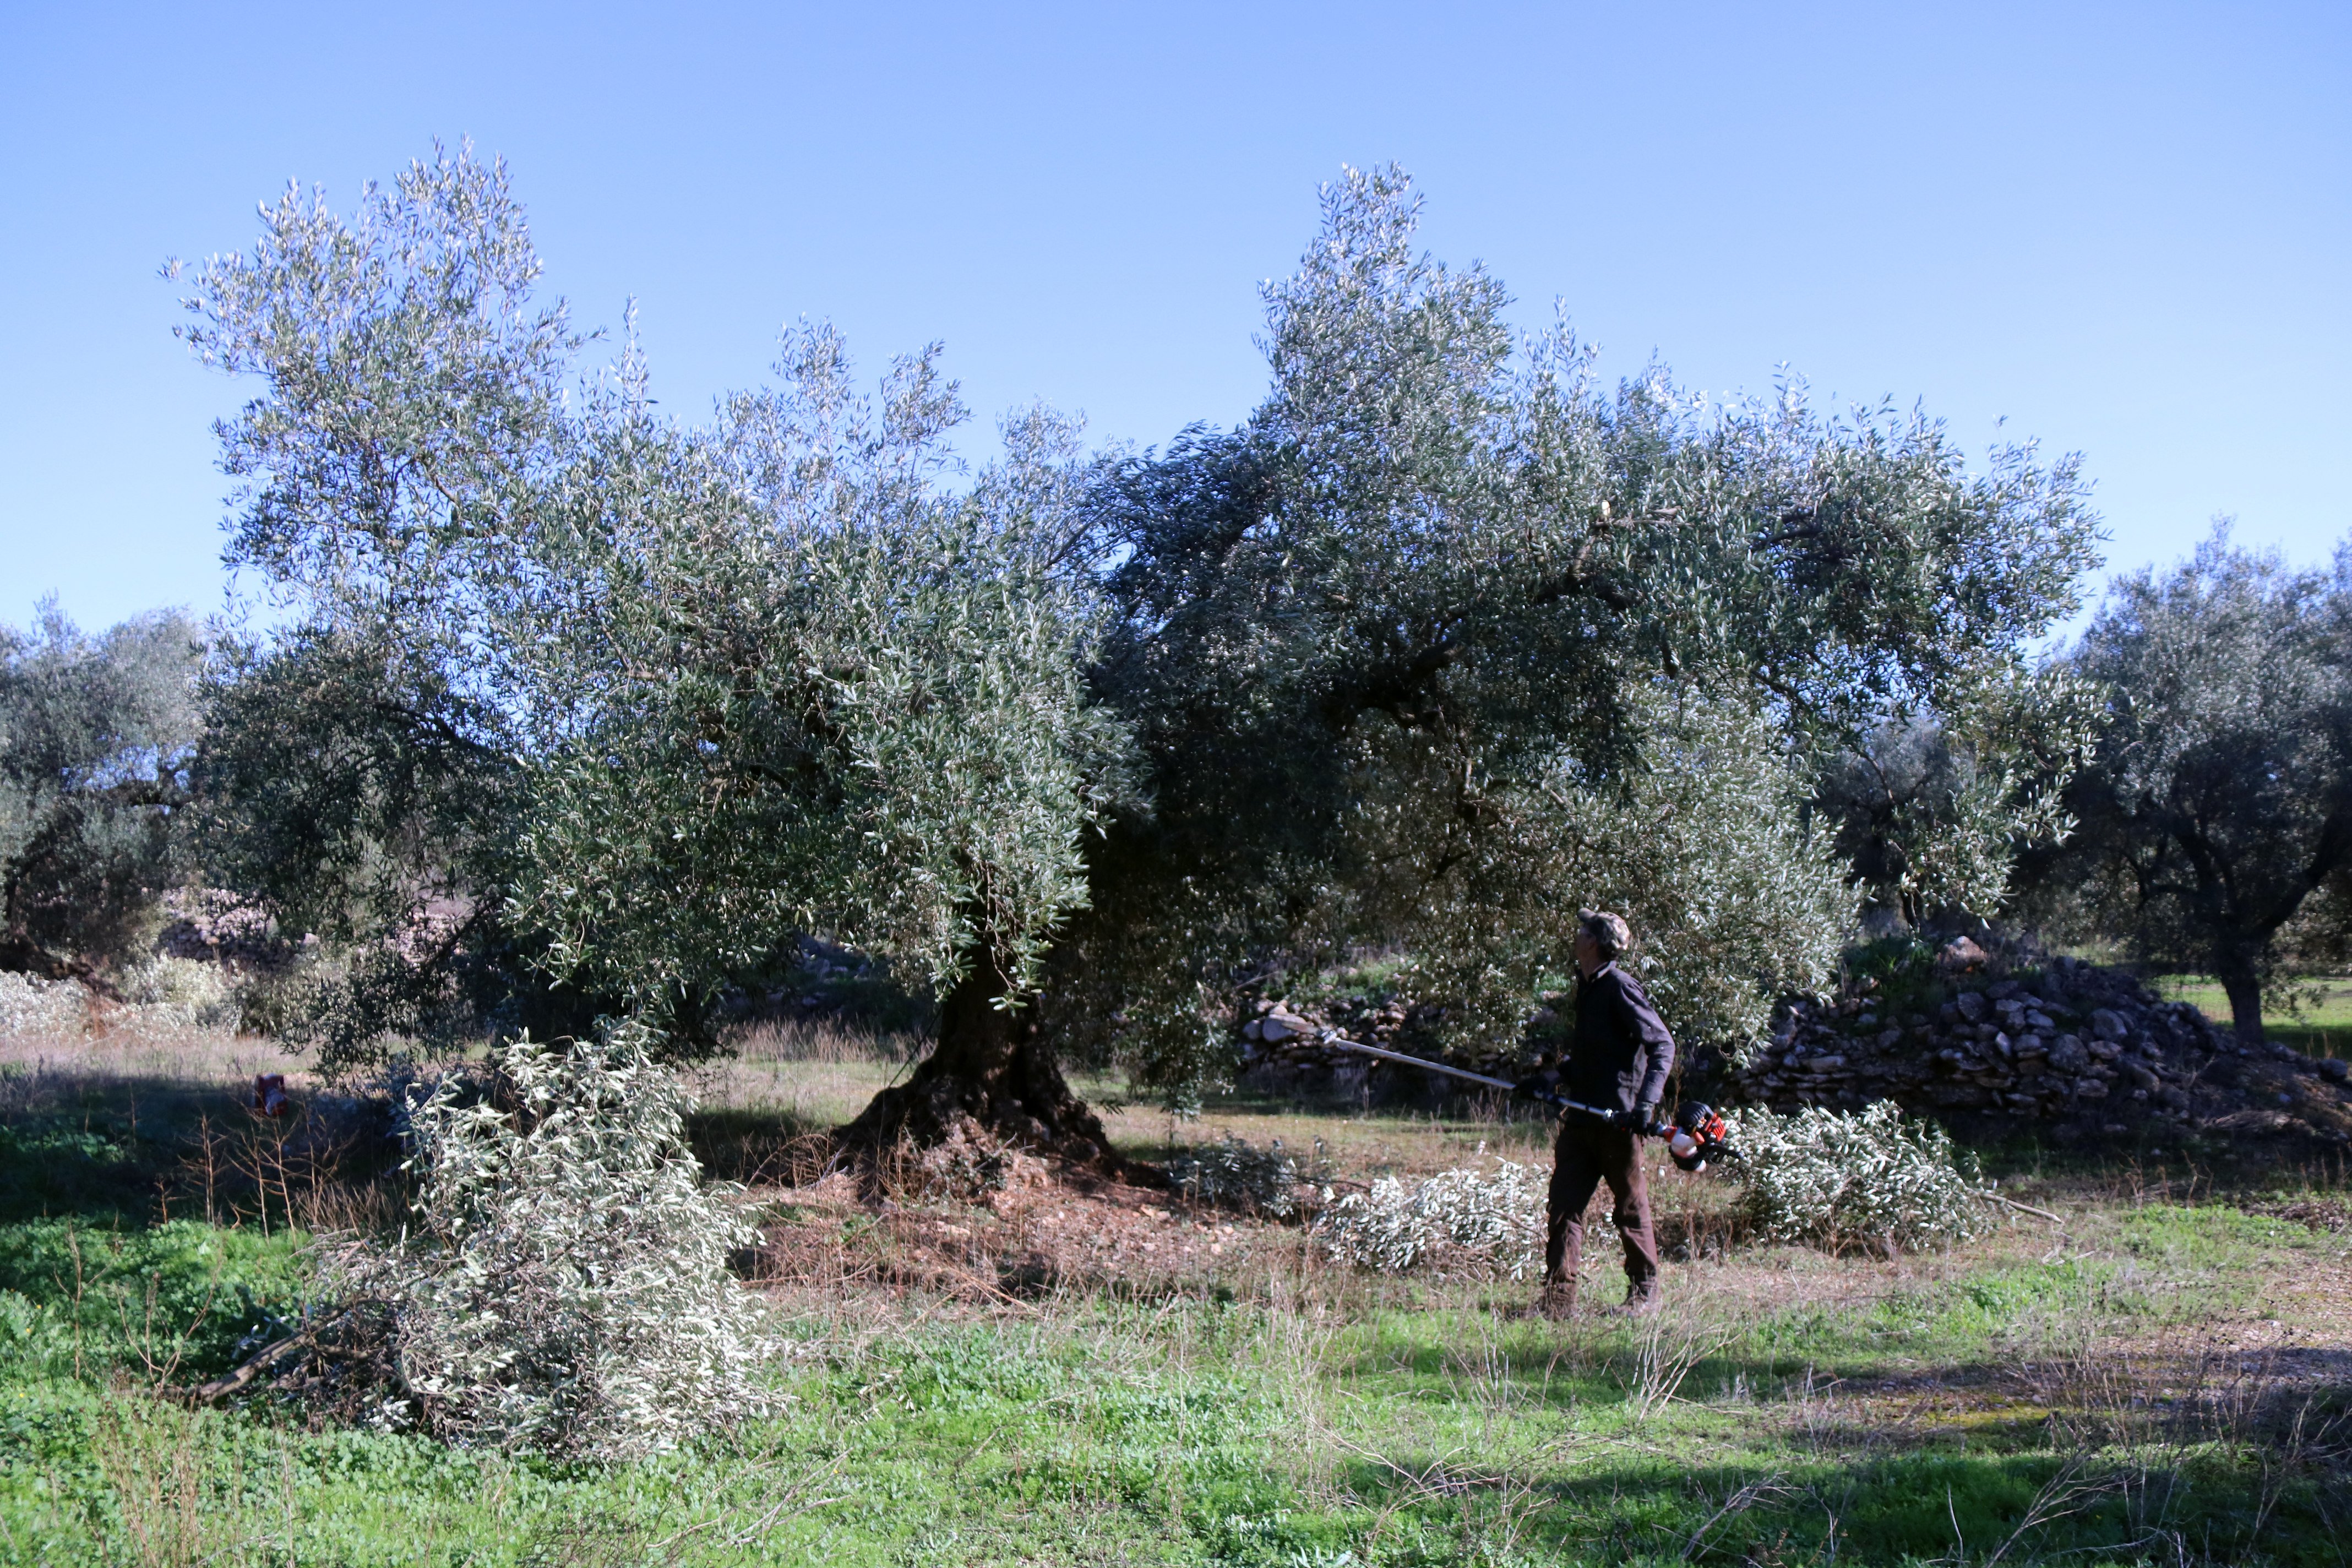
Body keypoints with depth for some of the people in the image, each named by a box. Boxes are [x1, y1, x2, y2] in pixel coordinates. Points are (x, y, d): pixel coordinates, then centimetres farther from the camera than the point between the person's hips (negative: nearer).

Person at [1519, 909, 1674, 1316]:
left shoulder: (1620, 987, -12)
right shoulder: (1588, 985, 15)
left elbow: (1662, 1045, -16)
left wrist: (1646, 1102, -25)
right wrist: (1557, 1076, 10)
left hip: (1618, 1119, -8)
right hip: (1581, 1117, 8)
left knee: (1631, 1207, 4)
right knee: (1563, 1205, 3)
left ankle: (1645, 1293, 18)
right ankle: (1558, 1297, 6)